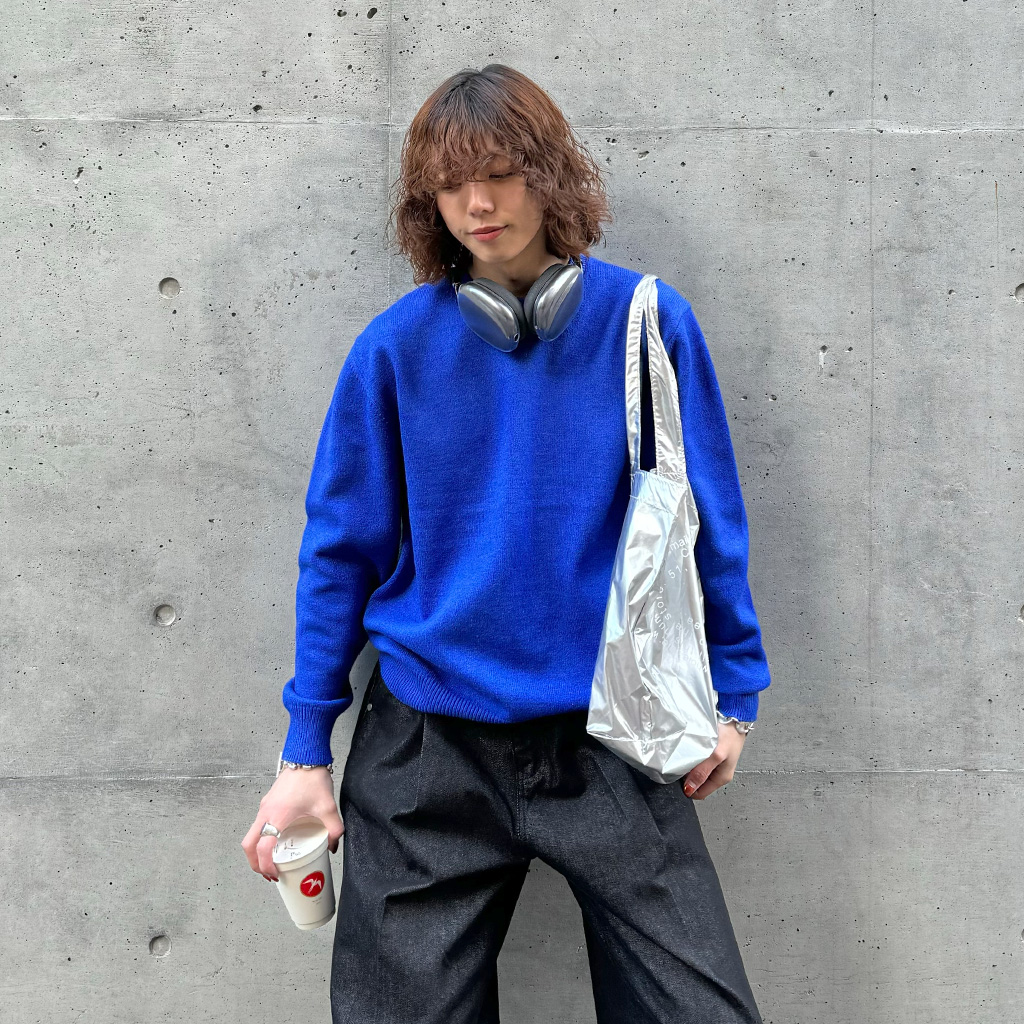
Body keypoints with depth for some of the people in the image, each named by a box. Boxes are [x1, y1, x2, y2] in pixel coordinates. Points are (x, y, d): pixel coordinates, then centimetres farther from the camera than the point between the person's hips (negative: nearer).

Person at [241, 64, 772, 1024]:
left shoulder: (646, 320, -3)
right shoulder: (397, 346, -3)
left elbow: (707, 519, 4)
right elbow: (341, 548, 1)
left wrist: (729, 689, 4)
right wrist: (306, 748, 1)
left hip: (611, 741, 0)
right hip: (428, 747, 1)